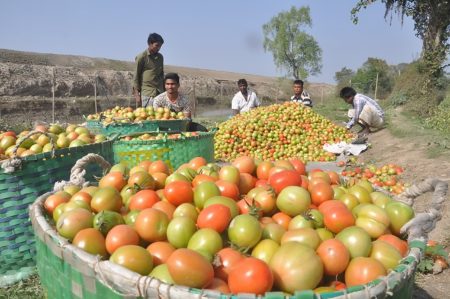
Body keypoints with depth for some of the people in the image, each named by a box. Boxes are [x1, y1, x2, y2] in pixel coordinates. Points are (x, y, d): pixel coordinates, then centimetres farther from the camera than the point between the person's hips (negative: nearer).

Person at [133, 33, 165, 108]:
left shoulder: (160, 57, 13)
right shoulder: (141, 57, -3)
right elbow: (136, 76, -3)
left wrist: (164, 90, 16)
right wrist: (137, 93, -7)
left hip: (159, 92, 5)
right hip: (146, 93, -5)